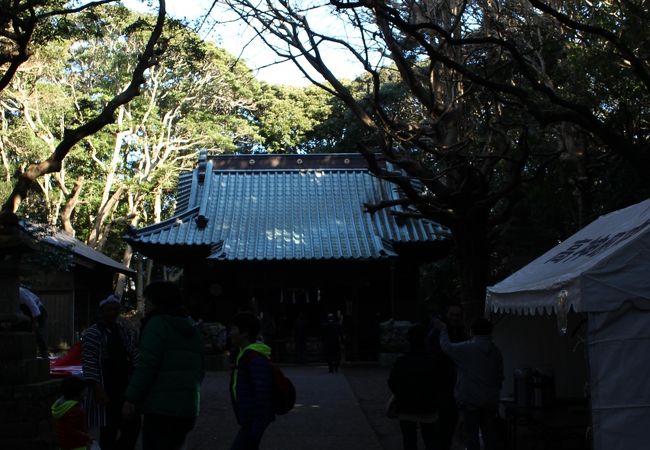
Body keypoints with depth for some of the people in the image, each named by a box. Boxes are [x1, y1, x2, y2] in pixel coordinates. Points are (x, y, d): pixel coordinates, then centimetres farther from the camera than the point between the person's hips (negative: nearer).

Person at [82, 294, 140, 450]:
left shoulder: (123, 330, 12)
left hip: (125, 387, 7)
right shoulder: (93, 334, -9)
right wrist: (98, 390, -20)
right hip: (105, 391, -6)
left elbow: (134, 355, 13)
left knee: (133, 426, 5)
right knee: (108, 431, -3)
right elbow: (89, 365, -15)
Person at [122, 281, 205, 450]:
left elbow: (146, 365, -16)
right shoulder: (193, 328, 17)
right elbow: (200, 368, 20)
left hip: (161, 406, -8)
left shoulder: (158, 323, -7)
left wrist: (131, 398, -14)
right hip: (189, 407, 8)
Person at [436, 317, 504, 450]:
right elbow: (500, 376, 10)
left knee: (472, 434, 2)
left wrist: (443, 330, 16)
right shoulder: (496, 351, 4)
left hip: (470, 400, -5)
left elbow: (446, 346, 0)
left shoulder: (465, 349, -13)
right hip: (491, 400, 5)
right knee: (489, 434, 12)